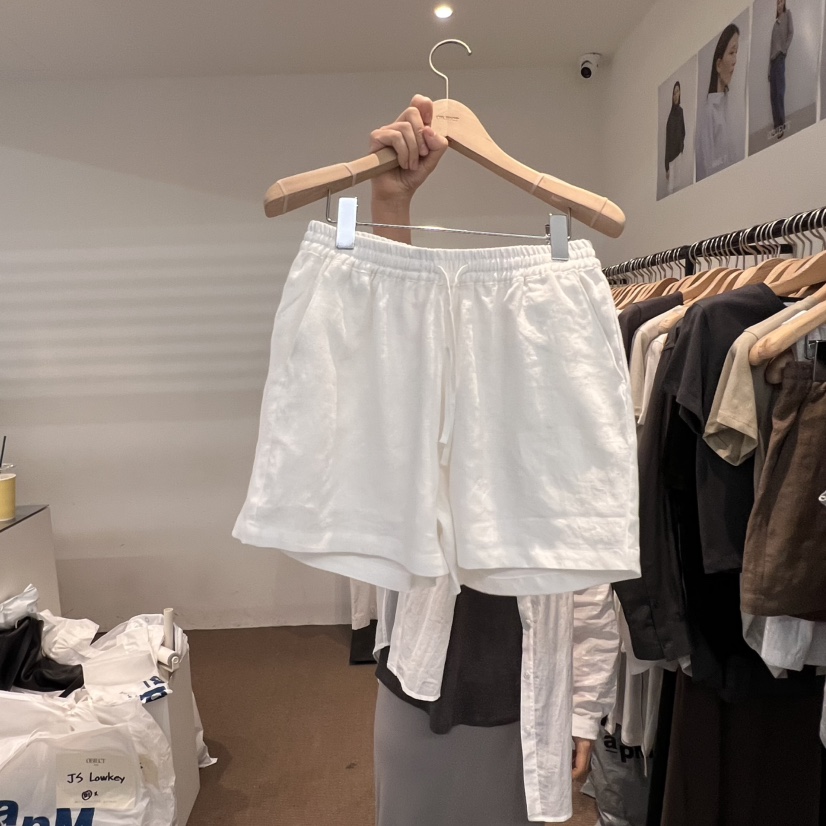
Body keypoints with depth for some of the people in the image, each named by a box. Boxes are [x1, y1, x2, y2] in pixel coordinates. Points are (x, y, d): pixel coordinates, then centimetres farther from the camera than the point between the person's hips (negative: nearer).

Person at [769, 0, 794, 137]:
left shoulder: (788, 14, 5)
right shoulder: (776, 21, 22)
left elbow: (791, 33, -5)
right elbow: (772, 43, 18)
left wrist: (784, 49, -14)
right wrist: (769, 64, 12)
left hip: (781, 57, -7)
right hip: (773, 59, 7)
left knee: (779, 91, -12)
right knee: (773, 93, 4)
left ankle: (782, 124, -13)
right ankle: (777, 125, 7)